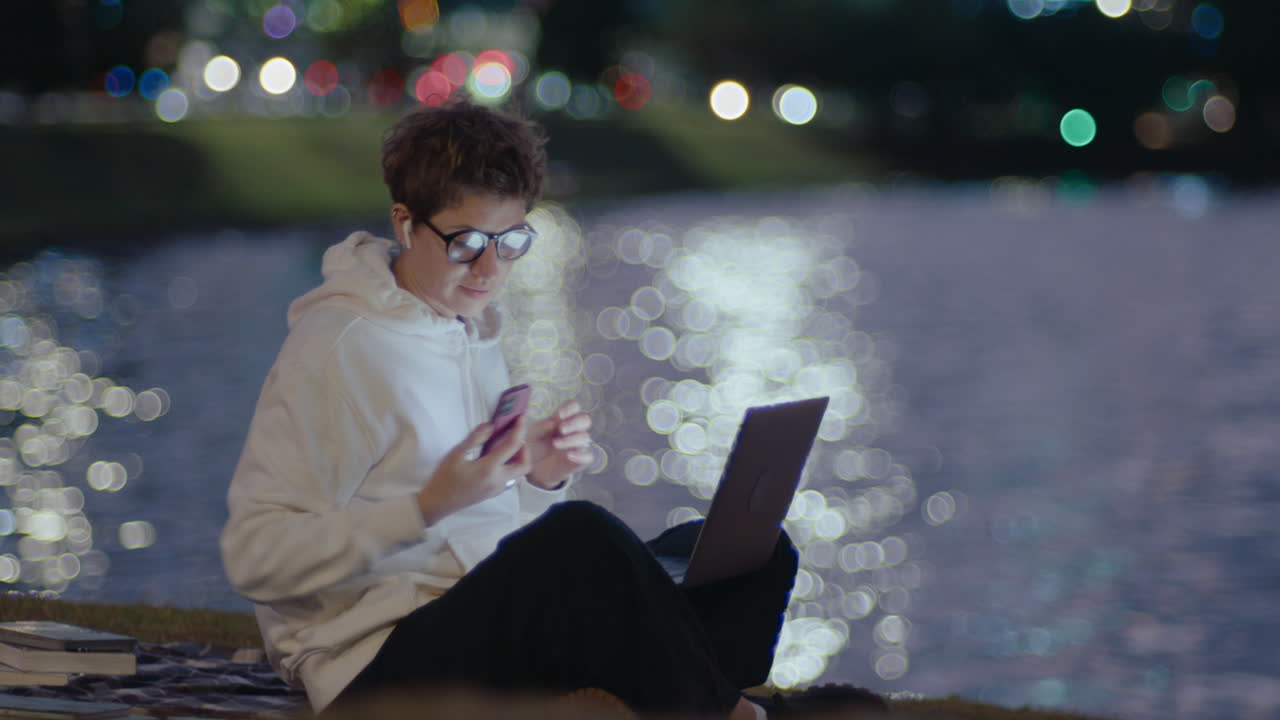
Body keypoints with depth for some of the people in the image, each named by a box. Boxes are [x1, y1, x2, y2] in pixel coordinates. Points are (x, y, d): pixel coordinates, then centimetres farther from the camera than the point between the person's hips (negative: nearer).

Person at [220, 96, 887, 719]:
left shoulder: (475, 329, 19)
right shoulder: (337, 344, -8)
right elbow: (256, 558, -15)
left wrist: (541, 478, 2)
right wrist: (430, 505, -24)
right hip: (377, 662, -9)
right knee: (581, 535, -33)